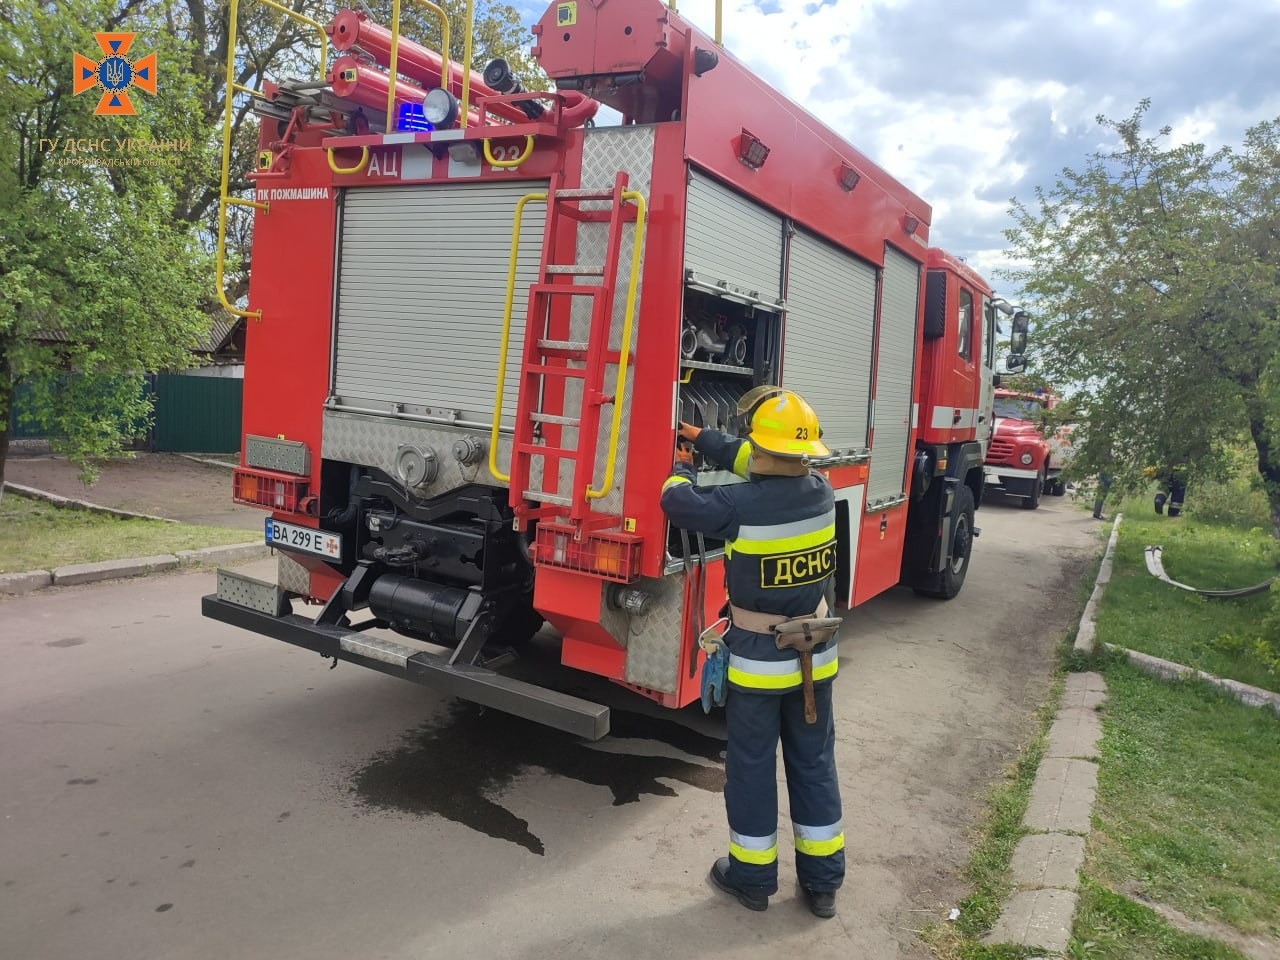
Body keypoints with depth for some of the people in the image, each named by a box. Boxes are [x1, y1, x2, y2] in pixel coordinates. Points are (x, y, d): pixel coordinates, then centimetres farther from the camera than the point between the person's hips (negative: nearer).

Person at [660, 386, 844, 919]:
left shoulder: (741, 507, -23)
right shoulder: (820, 491, -6)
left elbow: (678, 501, -8)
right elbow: (764, 466, 10)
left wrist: (679, 466, 15)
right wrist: (702, 439, 20)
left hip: (757, 660, -5)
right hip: (814, 656, 5)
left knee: (751, 767, 12)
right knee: (814, 763, 17)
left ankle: (752, 876, 28)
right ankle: (823, 880, 29)